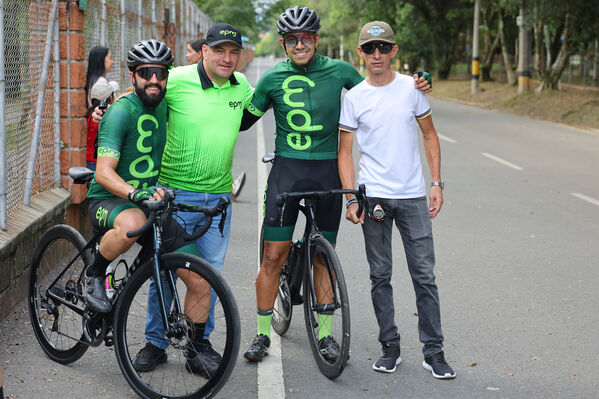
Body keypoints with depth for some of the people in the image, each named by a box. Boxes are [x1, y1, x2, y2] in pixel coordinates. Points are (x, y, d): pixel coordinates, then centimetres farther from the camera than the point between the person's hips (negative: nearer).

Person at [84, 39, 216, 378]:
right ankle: (94, 274, -14)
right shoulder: (121, 111, -15)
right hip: (109, 201, -6)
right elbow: (104, 173, -23)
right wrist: (136, 193, -40)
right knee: (133, 222, -44)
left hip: (153, 204, 6)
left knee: (201, 280, -6)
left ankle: (196, 352, 16)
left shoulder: (163, 106, 5)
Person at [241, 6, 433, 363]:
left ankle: (326, 334, 19)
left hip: (327, 173, 1)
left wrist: (419, 83, -2)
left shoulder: (338, 71, 1)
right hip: (286, 172, -1)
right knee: (274, 256, -2)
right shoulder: (273, 79, 0)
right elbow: (245, 119, 9)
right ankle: (262, 335, 11)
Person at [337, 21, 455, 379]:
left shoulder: (412, 88, 3)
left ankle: (434, 351, 7)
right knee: (380, 276, 6)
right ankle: (390, 347, 17)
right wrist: (351, 199, -6)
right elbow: (345, 151, 3)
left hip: (413, 196, 0)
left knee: (425, 276, 0)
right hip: (374, 197, 0)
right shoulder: (354, 97, 1)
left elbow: (430, 135, 11)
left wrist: (437, 184, 3)